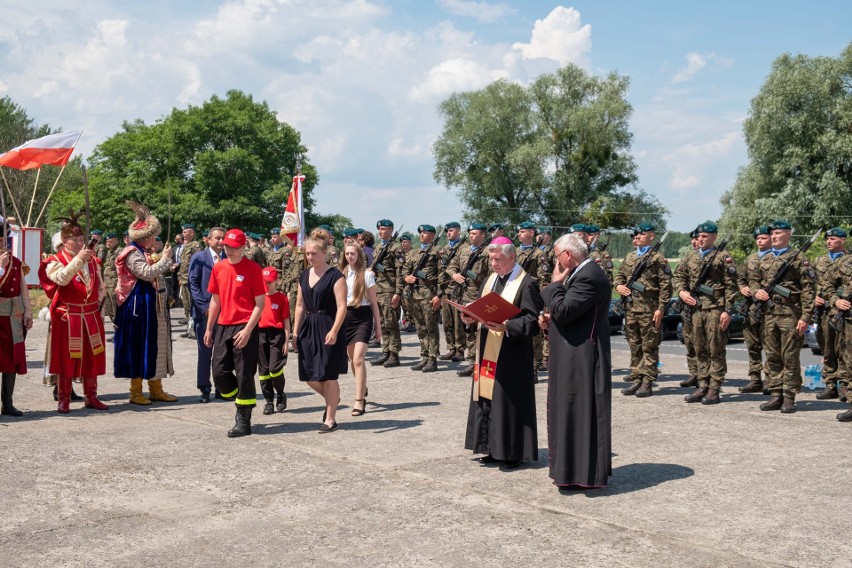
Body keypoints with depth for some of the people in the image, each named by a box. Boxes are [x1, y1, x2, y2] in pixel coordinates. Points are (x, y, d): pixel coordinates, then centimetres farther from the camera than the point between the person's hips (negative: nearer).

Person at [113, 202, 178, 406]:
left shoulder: (145, 252, 16)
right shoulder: (132, 254, -12)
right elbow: (147, 273, -24)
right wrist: (164, 259, -15)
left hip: (154, 307, 10)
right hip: (139, 307, -10)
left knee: (155, 347, 13)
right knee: (139, 347, -3)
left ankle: (156, 389, 21)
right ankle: (136, 392, 6)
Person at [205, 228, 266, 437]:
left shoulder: (252, 268, -7)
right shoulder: (218, 268, 10)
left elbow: (260, 303, -9)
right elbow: (215, 300, 17)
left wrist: (247, 330, -16)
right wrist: (209, 328, 14)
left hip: (245, 328, -6)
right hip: (223, 327, 6)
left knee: (244, 375, -2)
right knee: (219, 373, 5)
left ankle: (244, 421, 8)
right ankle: (241, 403, 30)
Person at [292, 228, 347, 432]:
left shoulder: (335, 276, -10)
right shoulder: (304, 275, 11)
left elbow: (341, 306, -15)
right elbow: (300, 305, 16)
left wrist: (334, 331, -25)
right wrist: (296, 331, 12)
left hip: (329, 327, -7)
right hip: (309, 327, 7)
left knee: (328, 375, -2)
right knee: (308, 375, 7)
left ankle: (330, 420, 11)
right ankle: (332, 399, 36)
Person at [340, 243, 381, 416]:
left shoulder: (366, 274, -2)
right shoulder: (340, 274, 7)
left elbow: (373, 302, 2)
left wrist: (378, 325, 2)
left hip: (363, 317, -4)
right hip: (346, 317, 4)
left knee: (358, 359, -15)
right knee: (353, 359, 16)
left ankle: (359, 400, -13)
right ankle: (362, 389, 40)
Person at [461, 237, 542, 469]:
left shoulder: (526, 284, -11)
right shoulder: (491, 278, 13)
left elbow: (533, 320, -16)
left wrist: (506, 326, -28)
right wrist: (471, 317, -2)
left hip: (511, 353, -8)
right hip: (487, 351, 8)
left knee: (510, 400, -2)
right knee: (486, 398, 11)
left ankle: (514, 452, 10)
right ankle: (493, 449, 21)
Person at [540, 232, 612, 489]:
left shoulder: (589, 277, -19)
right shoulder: (582, 273, 14)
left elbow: (563, 311, -24)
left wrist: (556, 283, -10)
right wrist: (550, 320, 5)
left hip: (582, 359, -10)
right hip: (574, 357, 10)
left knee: (579, 412, -3)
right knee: (571, 411, 16)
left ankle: (583, 474, 7)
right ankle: (572, 467, 26)